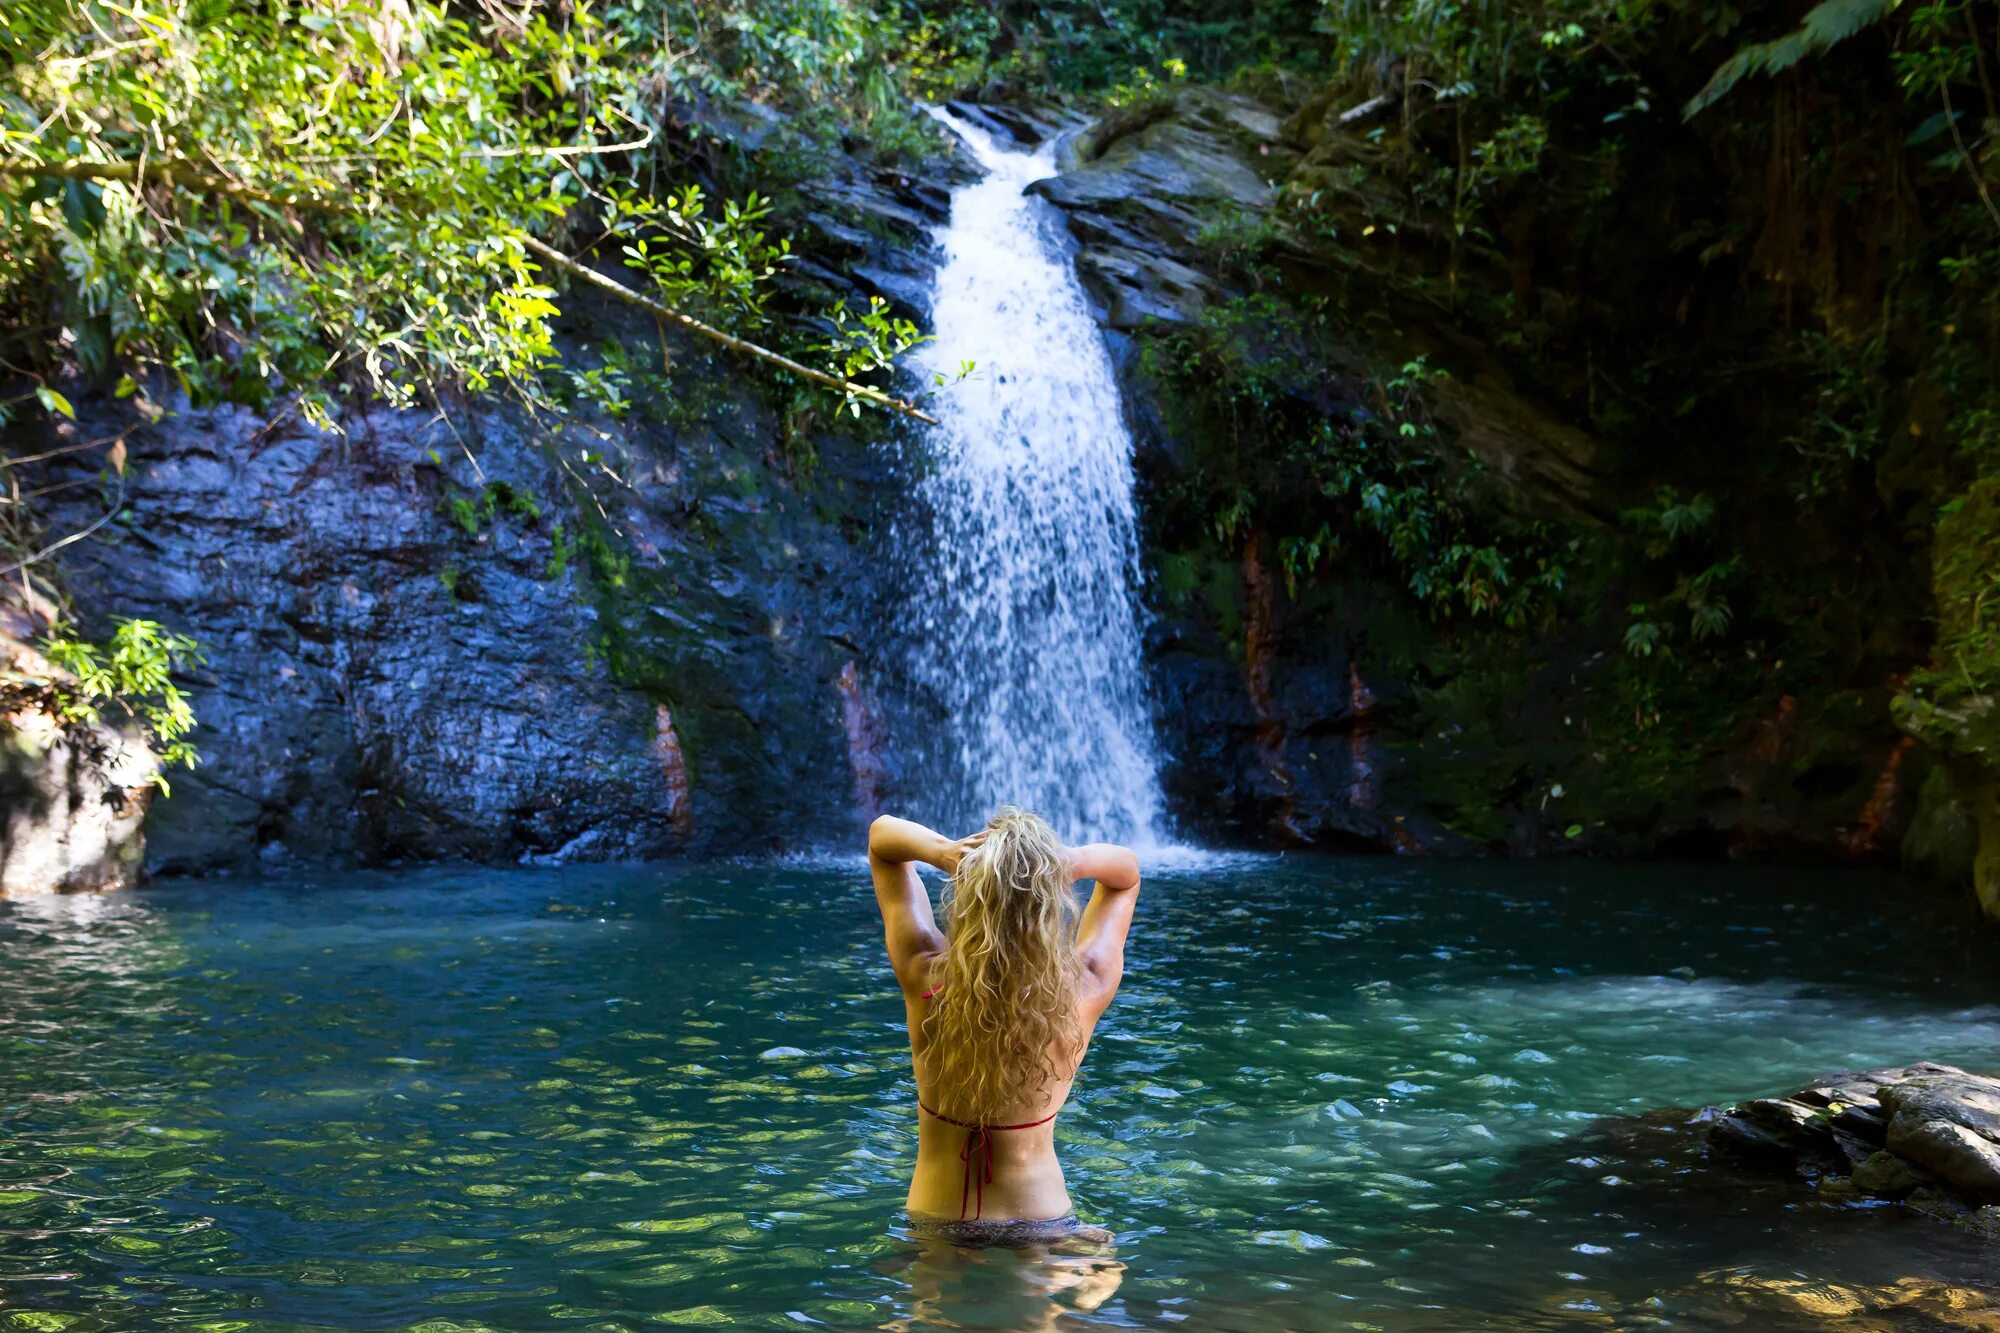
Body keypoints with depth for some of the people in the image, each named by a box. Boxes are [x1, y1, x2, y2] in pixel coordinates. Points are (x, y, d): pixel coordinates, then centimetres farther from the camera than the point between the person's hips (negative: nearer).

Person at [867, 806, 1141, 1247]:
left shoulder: (926, 980, -22)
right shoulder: (1084, 993, -22)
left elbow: (881, 832, -6)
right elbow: (1126, 869, -2)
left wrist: (940, 851, -28)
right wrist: (1067, 863, -24)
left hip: (934, 1224, 1)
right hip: (1042, 1224, 0)